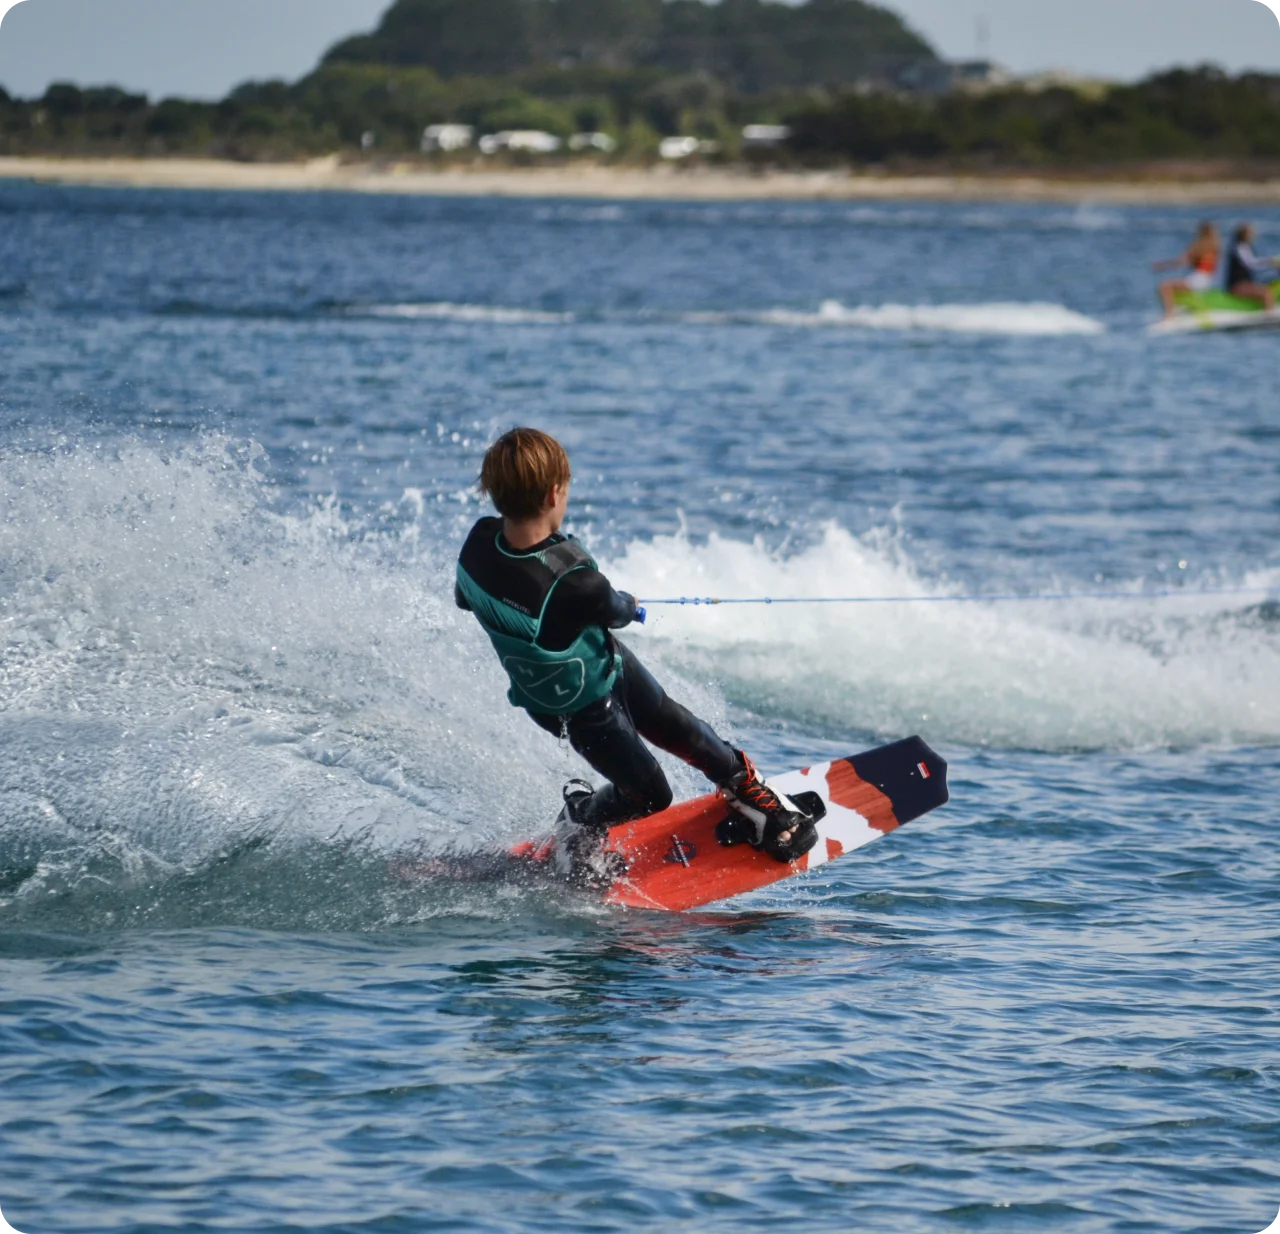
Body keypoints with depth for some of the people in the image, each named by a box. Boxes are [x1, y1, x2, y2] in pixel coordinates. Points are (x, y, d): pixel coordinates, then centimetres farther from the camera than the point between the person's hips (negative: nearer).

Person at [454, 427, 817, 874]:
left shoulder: (478, 541, -24)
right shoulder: (575, 583, -44)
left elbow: (465, 598, -2)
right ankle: (579, 824, 41)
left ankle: (748, 790, 41)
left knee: (677, 727, 23)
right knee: (650, 794, 16)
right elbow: (617, 611, -20)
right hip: (583, 708, -7)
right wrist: (631, 604, 5)